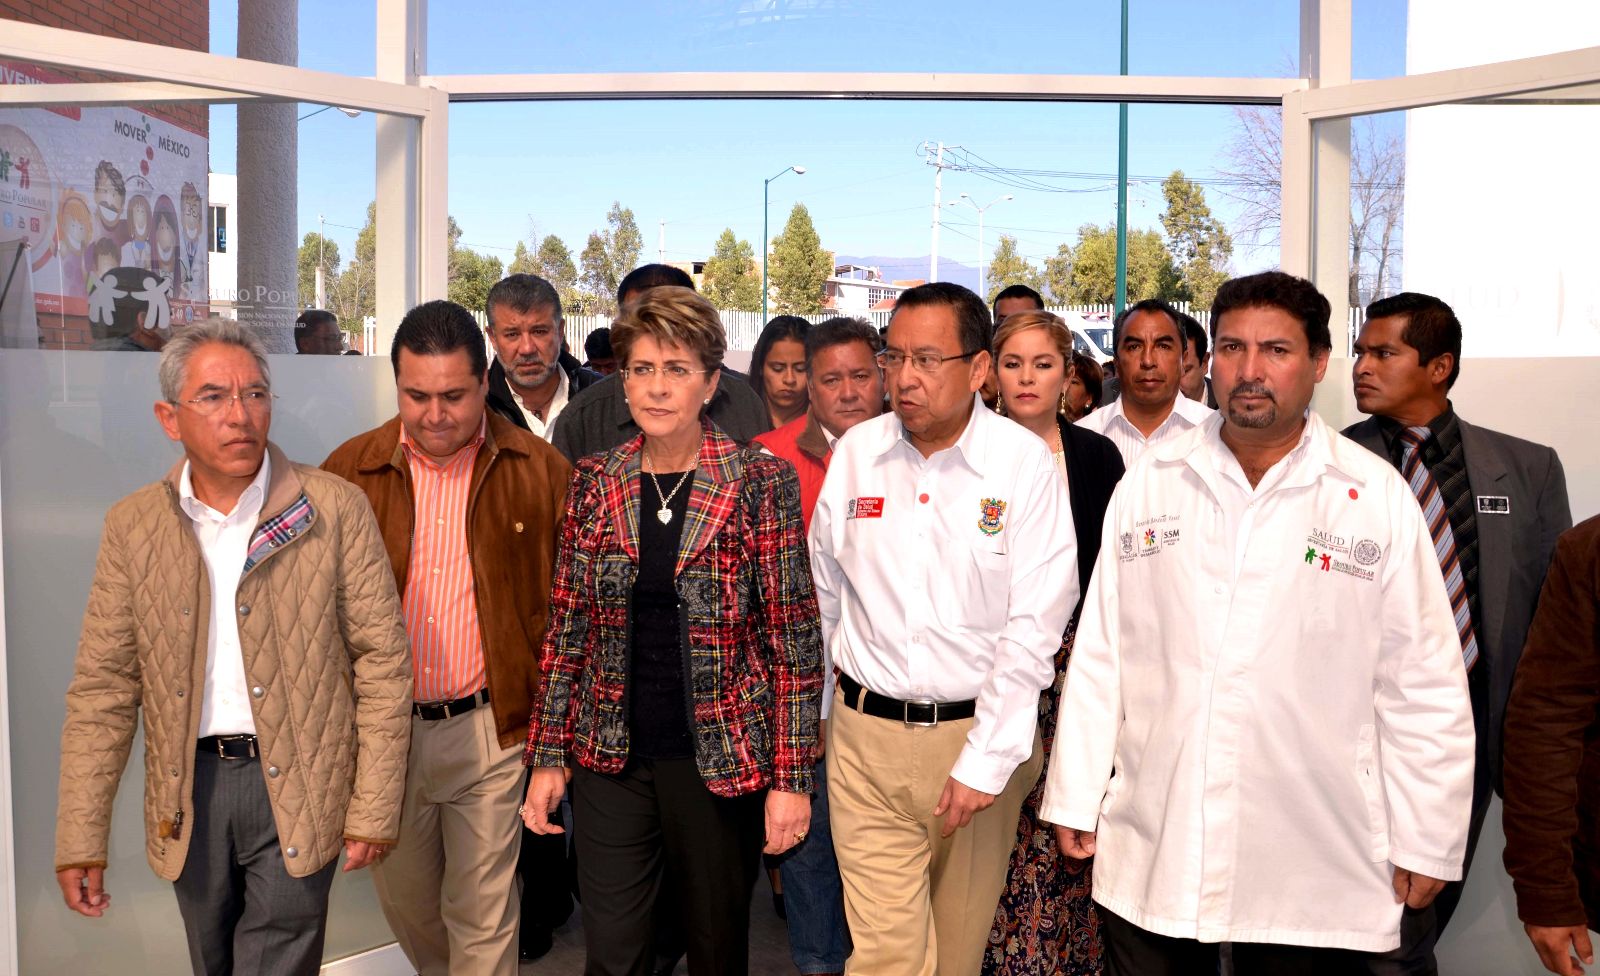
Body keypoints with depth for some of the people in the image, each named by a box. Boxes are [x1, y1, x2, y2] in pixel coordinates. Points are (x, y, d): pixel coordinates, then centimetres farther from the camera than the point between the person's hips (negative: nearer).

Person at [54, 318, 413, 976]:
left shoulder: (336, 510, -8)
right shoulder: (132, 526, 1)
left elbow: (383, 662, -7)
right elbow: (103, 687, 2)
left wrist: (373, 810, -9)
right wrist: (80, 839, -1)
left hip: (298, 785, -3)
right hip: (189, 790, 4)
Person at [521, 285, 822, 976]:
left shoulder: (762, 483, -8)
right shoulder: (594, 483, 3)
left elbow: (793, 638, -7)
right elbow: (567, 627, 6)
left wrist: (790, 776, -10)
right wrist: (547, 756, 4)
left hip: (722, 759, -2)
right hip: (611, 760, 2)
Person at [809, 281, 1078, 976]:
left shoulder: (1025, 462, -8)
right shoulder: (855, 450, 1)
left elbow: (1034, 626, -10)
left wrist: (985, 762, -13)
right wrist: (815, 715, 16)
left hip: (980, 736, -1)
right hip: (865, 735, 1)